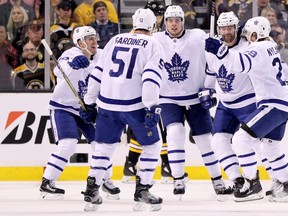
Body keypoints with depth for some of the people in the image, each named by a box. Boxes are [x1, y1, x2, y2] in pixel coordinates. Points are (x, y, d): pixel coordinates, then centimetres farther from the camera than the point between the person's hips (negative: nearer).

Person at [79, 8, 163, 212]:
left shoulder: (115, 40, 13)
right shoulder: (152, 45, 0)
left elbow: (98, 72, 13)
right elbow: (151, 76, -14)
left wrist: (89, 102, 19)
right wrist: (152, 108, -19)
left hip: (107, 103, 4)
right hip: (135, 105, -4)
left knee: (104, 145, 19)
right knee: (152, 144, 12)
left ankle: (91, 191, 13)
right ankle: (142, 191, 6)